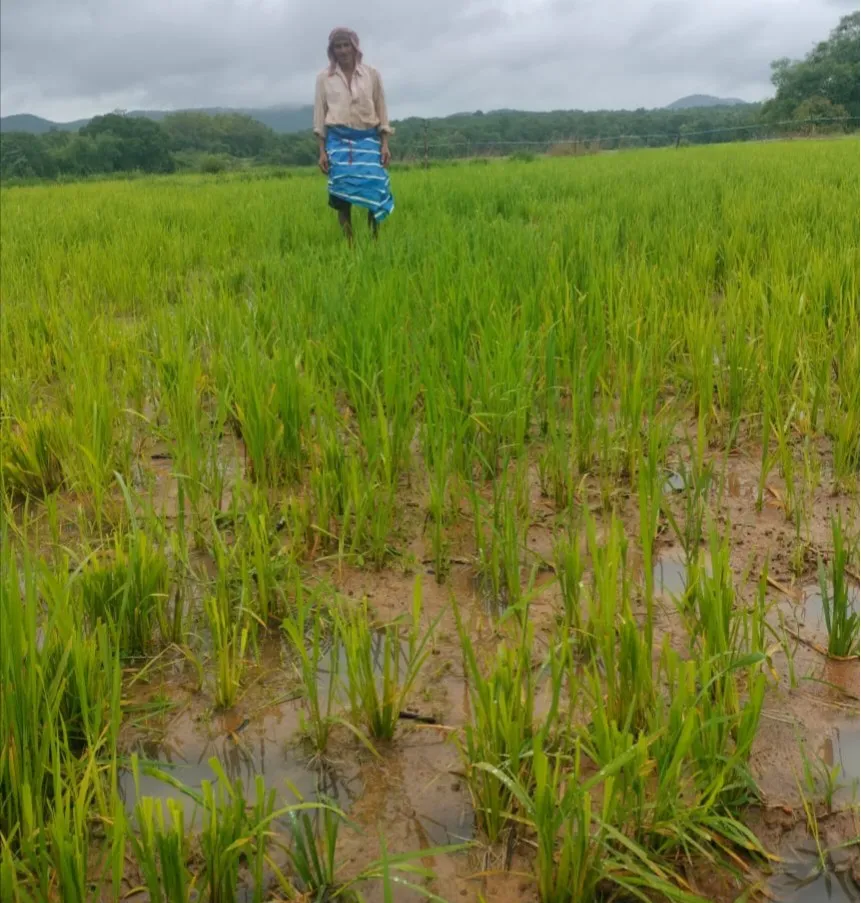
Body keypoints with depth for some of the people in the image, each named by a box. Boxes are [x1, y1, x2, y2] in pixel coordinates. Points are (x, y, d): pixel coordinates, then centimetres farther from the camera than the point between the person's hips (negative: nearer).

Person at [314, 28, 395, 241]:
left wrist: (385, 145, 1)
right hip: (338, 141, 0)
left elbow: (381, 110, 9)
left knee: (374, 191, -9)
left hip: (368, 140, 0)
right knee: (342, 196, -4)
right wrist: (322, 151, 0)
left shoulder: (371, 74, 6)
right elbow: (320, 114, 7)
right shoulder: (324, 77, 6)